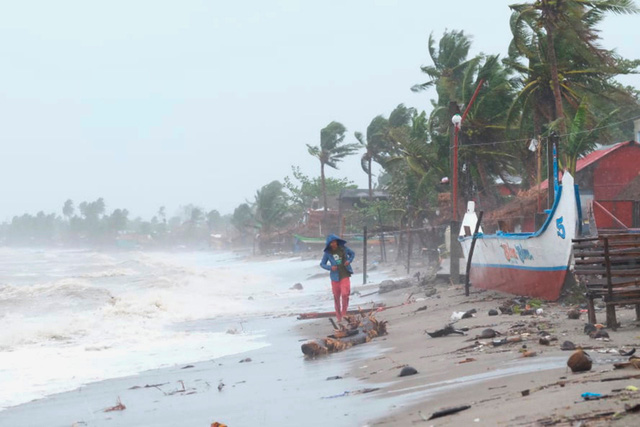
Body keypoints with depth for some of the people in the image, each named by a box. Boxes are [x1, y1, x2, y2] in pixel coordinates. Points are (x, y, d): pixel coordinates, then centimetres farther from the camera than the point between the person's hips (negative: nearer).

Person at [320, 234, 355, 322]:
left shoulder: (343, 248, -1)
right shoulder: (328, 253, -3)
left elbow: (352, 253, 15)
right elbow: (322, 264, 5)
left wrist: (349, 261, -4)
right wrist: (330, 267, -14)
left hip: (345, 276, -1)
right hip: (335, 277, 1)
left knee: (345, 294, -18)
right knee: (336, 297, 7)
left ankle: (344, 314, -1)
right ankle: (339, 317, 22)